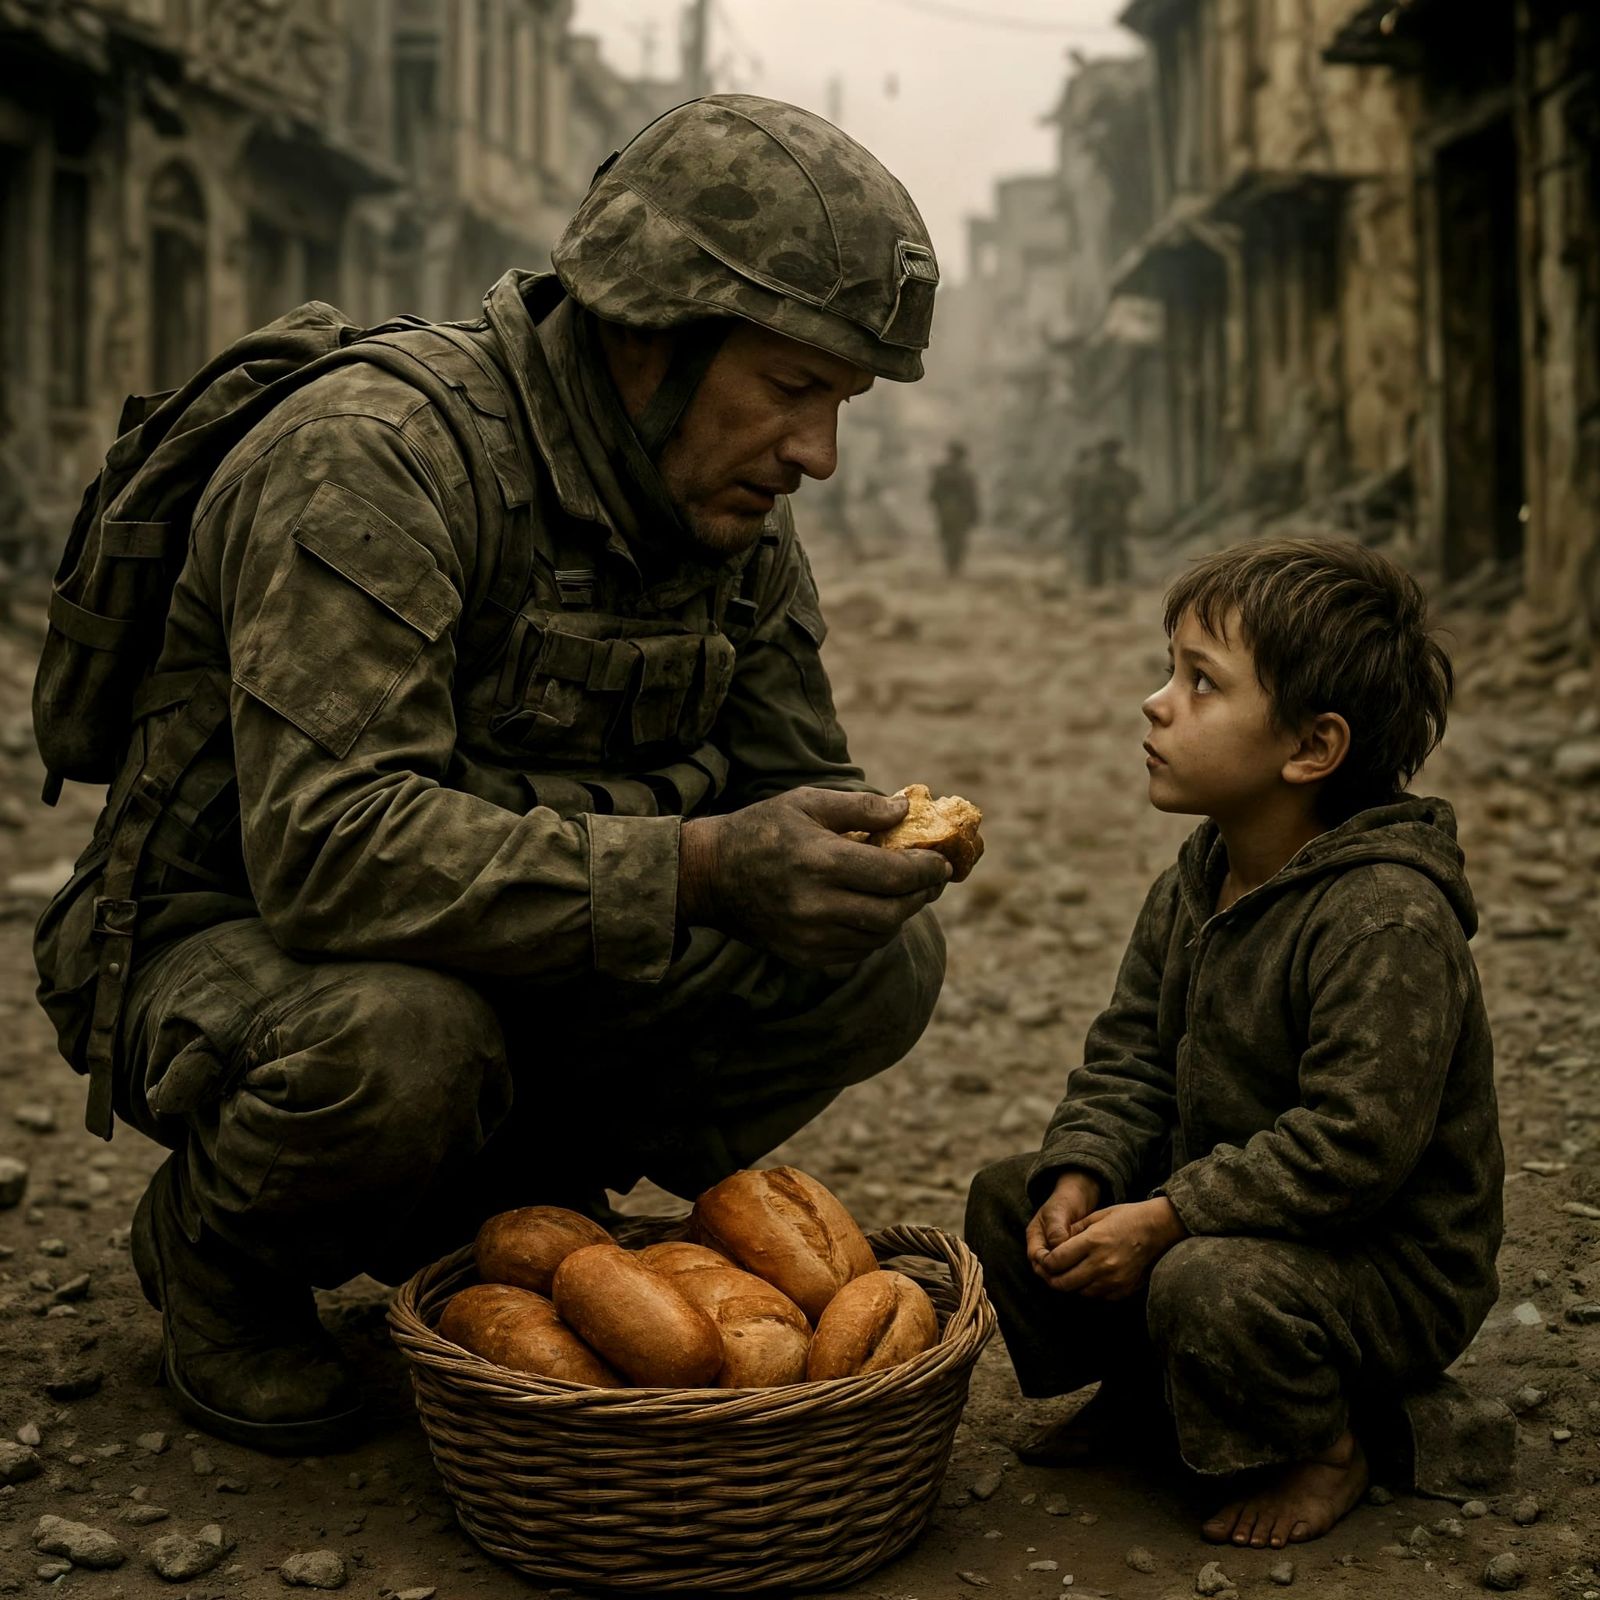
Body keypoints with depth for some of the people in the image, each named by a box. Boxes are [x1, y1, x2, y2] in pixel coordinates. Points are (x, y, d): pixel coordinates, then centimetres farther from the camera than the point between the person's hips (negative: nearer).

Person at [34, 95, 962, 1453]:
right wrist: (691, 868, -44)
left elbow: (790, 777, 6)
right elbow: (325, 845, -36)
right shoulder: (374, 463, -26)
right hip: (227, 949, -6)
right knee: (398, 1035, -40)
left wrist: (853, 846, -20)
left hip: (535, 960, 6)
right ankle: (215, 1248, -3)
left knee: (882, 962, -13)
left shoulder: (738, 521, -2)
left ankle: (499, 1211, 5)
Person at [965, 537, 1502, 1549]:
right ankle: (1139, 1389, 23)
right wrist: (1083, 1178, -13)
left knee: (1209, 1284, -35)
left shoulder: (1388, 915, -26)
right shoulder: (1192, 889, 2)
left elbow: (1354, 1143, -30)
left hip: (1392, 1265, -8)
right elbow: (1130, 1058, 5)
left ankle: (1324, 1450, -3)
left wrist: (1166, 1219, -29)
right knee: (1008, 1200, 2)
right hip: (1218, 1204, 8)